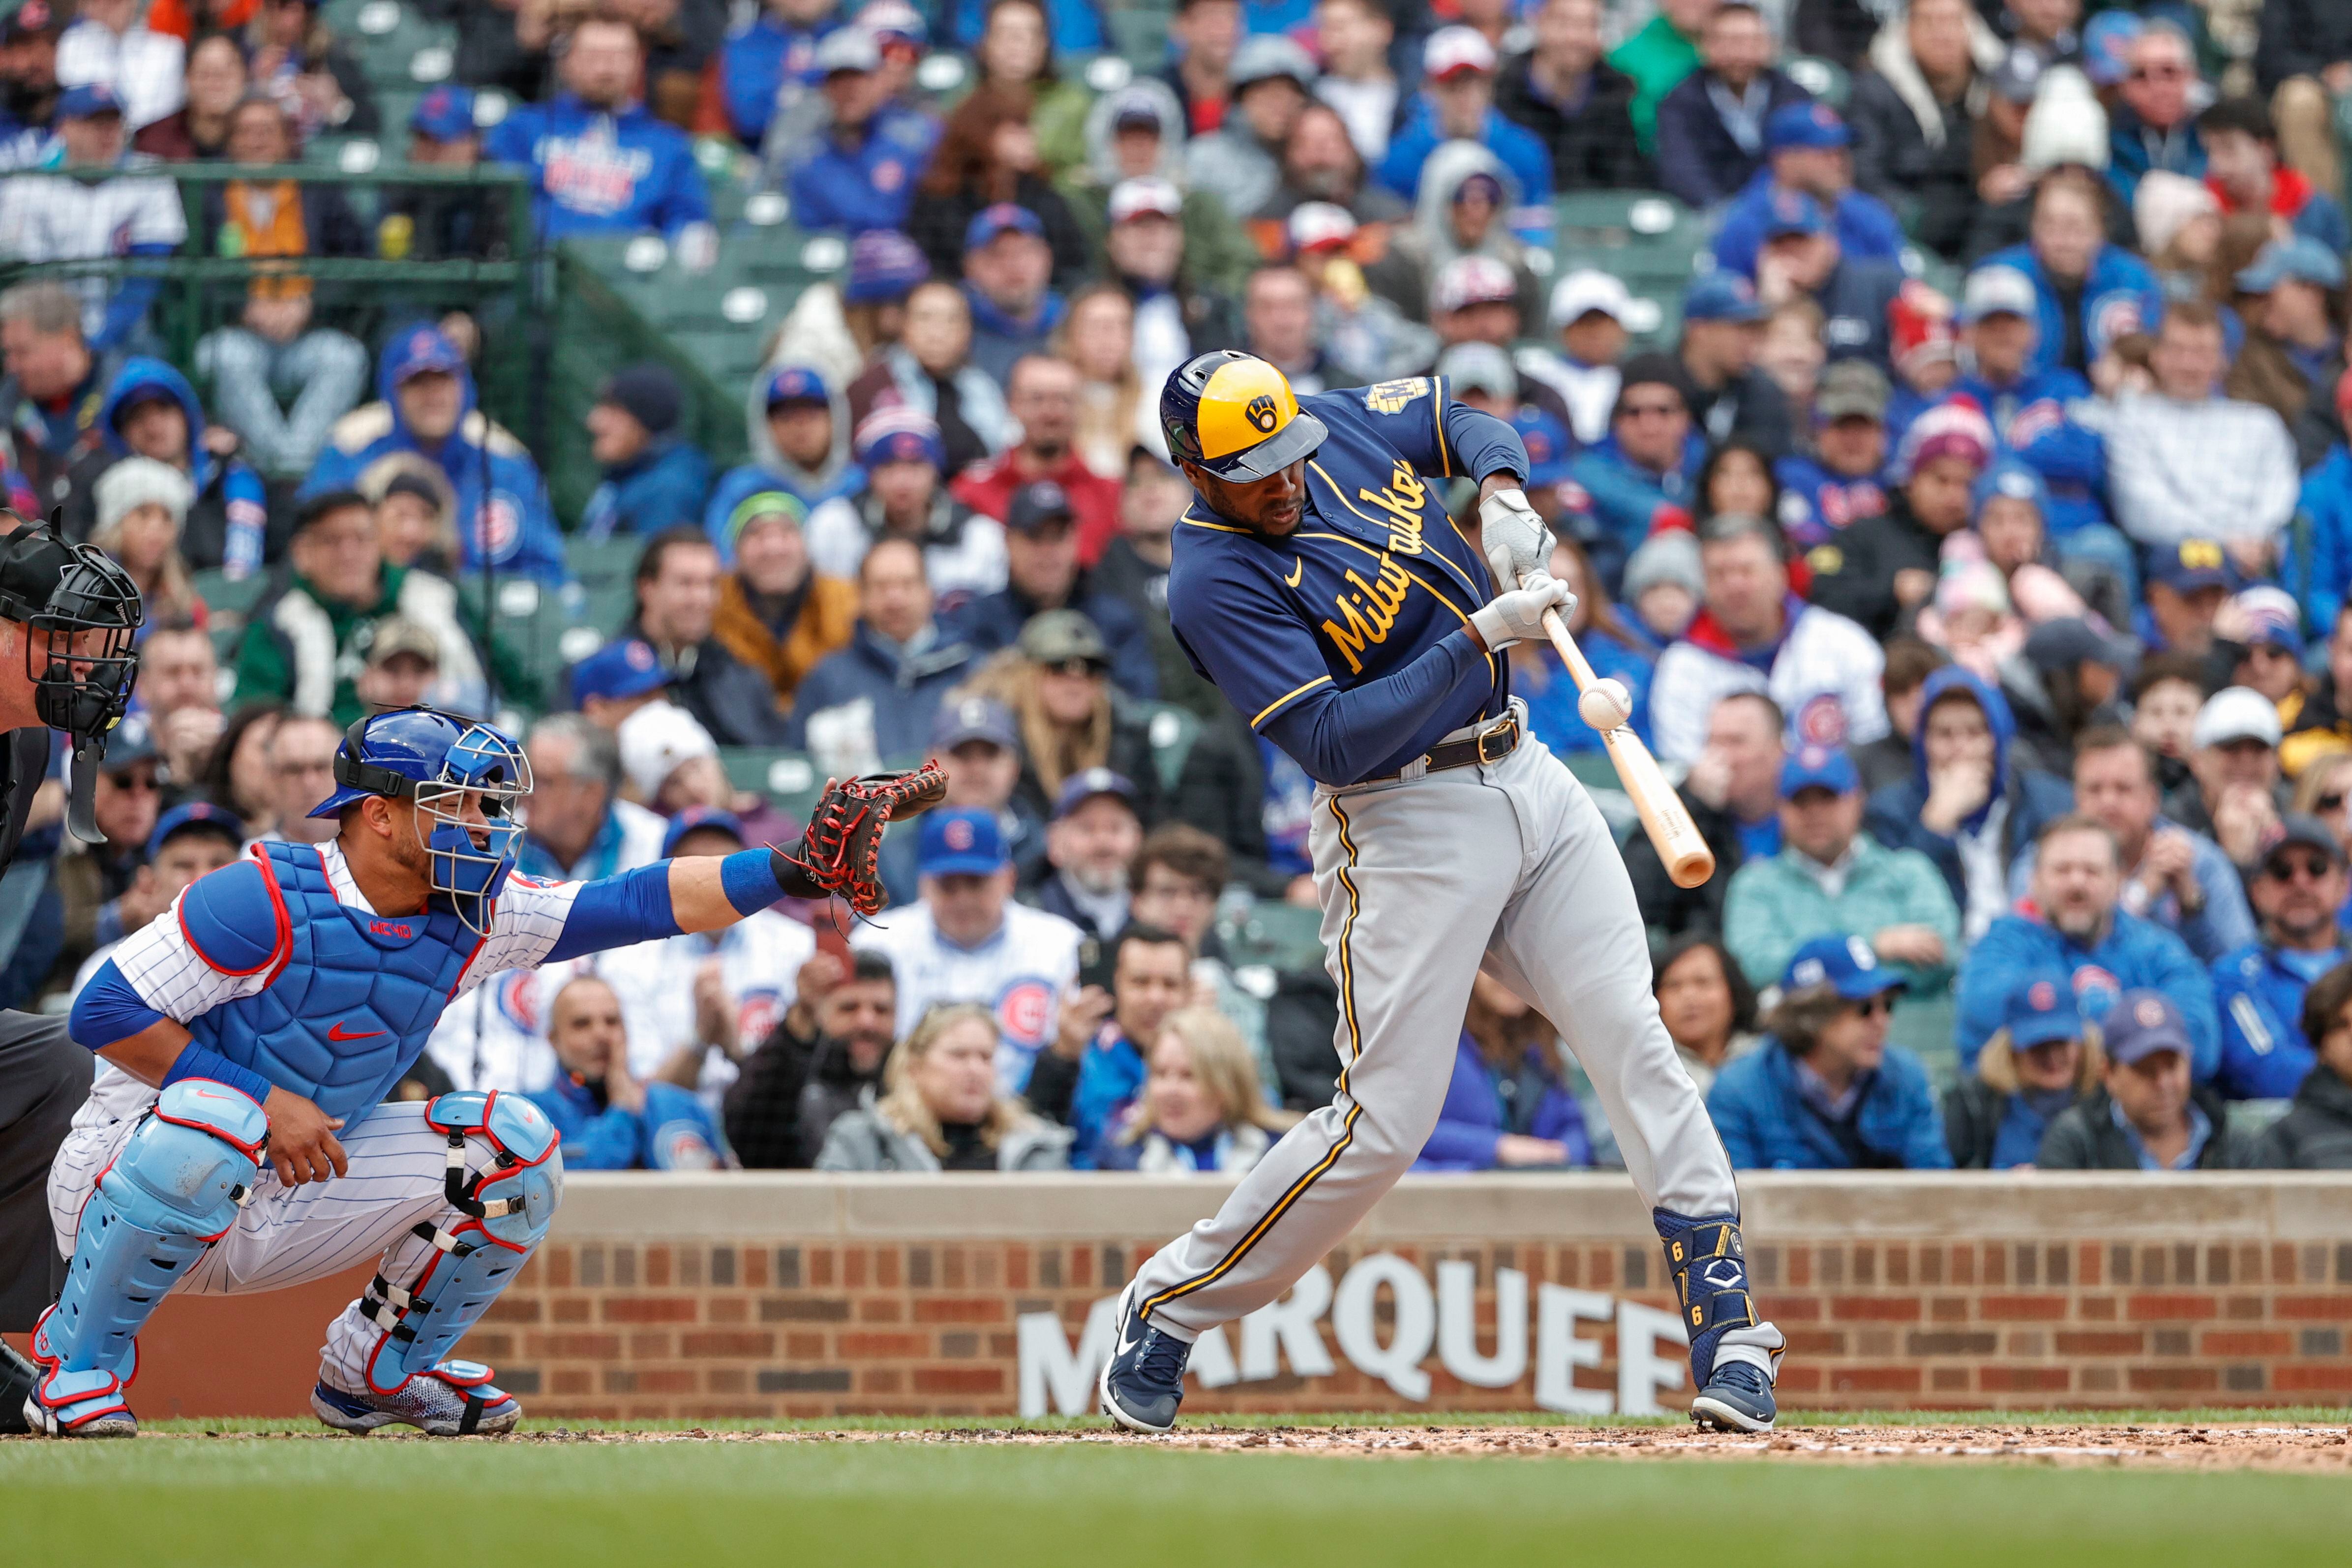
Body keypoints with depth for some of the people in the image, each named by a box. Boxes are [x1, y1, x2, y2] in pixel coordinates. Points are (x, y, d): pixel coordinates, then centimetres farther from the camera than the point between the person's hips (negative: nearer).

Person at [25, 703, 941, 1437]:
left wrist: (791, 871, -20)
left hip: (288, 1207, 6)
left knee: (513, 1149, -7)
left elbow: (642, 904, -8)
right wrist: (262, 1100, -25)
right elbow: (104, 1012, -22)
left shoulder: (472, 919, -3)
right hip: (129, 1171, -6)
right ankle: (78, 1362, -20)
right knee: (214, 1119, -42)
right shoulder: (269, 901, -22)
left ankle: (382, 1365, 10)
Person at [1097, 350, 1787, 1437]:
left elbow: (1464, 421, 21)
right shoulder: (1214, 583, -18)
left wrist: (1502, 492, -2)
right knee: (1381, 1123, -9)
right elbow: (1333, 739, -24)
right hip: (1404, 826, -6)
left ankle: (1724, 1325, -4)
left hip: (1525, 776, 6)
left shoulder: (1342, 428, 3)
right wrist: (1478, 637, -26)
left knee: (1635, 1045, -5)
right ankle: (1169, 1308, 8)